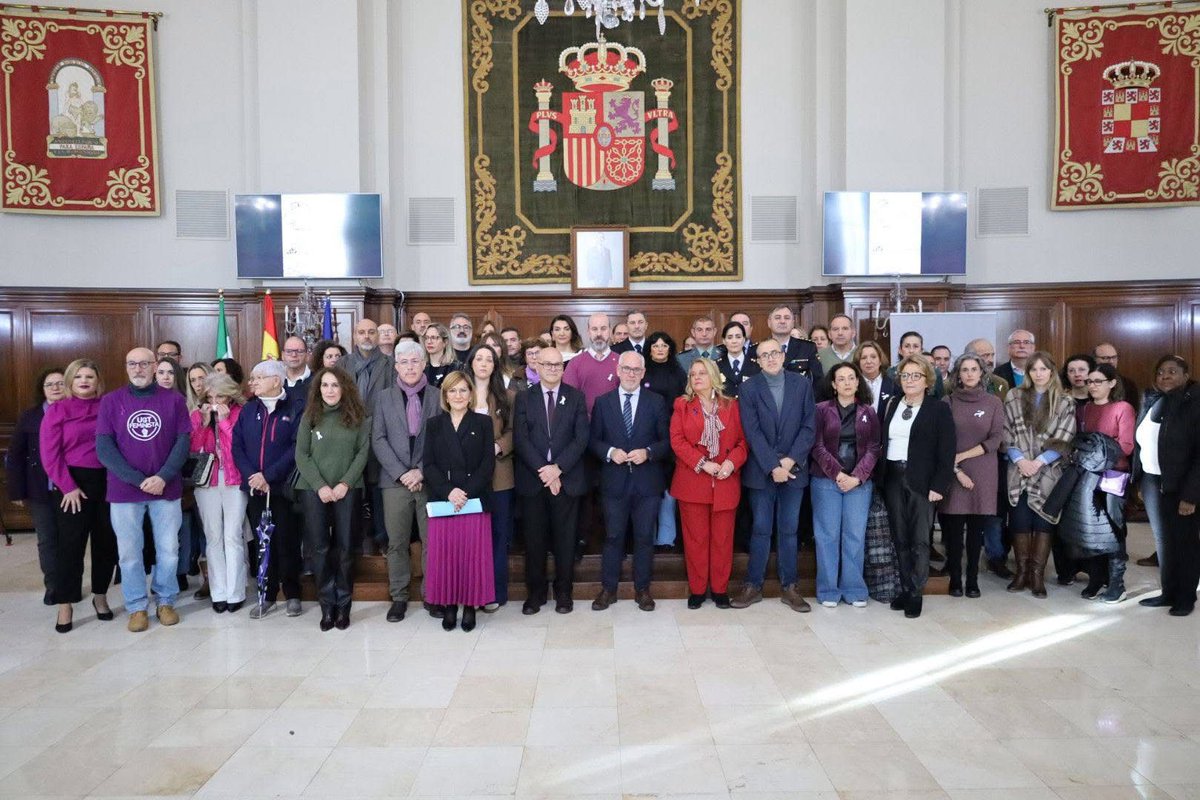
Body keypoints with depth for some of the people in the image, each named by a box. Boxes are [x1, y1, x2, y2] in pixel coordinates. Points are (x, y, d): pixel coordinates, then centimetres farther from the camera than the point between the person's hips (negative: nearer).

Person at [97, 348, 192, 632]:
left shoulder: (174, 399, 3)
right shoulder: (111, 401, 3)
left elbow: (183, 442, -1)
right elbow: (103, 448, -4)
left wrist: (162, 478, -14)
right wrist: (138, 480, -13)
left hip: (166, 489, 0)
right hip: (124, 490, 0)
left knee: (169, 550, 6)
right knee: (129, 552, 6)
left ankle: (166, 601, 23)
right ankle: (136, 607, 21)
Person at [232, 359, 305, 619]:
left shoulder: (296, 407, -3)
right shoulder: (249, 410, 12)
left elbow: (297, 446, -11)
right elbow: (237, 446, 6)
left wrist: (269, 475, -15)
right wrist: (250, 475, -9)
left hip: (283, 487, -4)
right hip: (254, 487, 4)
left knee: (286, 541, 2)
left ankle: (292, 595, 16)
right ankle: (267, 595, 19)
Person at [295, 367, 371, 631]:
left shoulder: (358, 417, 2)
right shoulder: (310, 416, 5)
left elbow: (363, 452, -1)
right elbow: (301, 455, 0)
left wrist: (345, 483, -12)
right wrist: (320, 485, -10)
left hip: (347, 489, -1)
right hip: (313, 490, 1)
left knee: (344, 547, 2)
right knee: (319, 547, 0)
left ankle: (343, 605, 12)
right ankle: (327, 606, 9)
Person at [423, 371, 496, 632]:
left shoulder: (483, 423, 6)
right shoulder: (435, 425, 11)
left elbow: (488, 463, -1)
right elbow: (429, 464, 3)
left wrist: (467, 492, -13)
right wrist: (448, 491, -12)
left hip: (475, 500, -1)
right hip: (442, 500, 2)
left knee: (473, 552, 0)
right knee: (445, 552, 2)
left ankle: (470, 606, 10)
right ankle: (449, 605, 14)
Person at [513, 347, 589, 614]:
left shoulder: (576, 397, 5)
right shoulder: (524, 398, 5)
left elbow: (581, 438, -4)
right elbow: (520, 440, -4)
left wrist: (558, 468, -14)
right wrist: (542, 470, -15)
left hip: (567, 479, 0)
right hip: (532, 480, 0)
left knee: (565, 539, 7)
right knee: (534, 539, 6)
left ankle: (563, 592, 20)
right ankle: (535, 592, 19)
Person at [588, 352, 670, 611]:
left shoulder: (657, 402, 3)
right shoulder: (602, 402, 4)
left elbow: (667, 441, 2)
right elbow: (594, 440, 5)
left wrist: (648, 452, -15)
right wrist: (610, 452, -14)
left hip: (647, 481, 0)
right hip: (614, 481, 0)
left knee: (644, 537, 9)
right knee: (613, 537, 8)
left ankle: (642, 589, 23)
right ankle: (608, 589, 21)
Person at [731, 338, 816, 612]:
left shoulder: (802, 384, 3)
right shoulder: (749, 388, -2)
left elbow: (809, 426, -1)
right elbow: (752, 432, -8)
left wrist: (790, 460, -11)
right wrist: (773, 466, -15)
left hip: (793, 469, 1)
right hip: (761, 471, -1)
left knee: (789, 530, 8)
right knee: (761, 529, 5)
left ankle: (789, 587, 19)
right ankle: (753, 585, 15)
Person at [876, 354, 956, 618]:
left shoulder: (939, 410, -1)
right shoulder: (890, 406, 12)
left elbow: (946, 452, -6)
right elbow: (879, 442, 11)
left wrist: (939, 486, -13)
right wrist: (878, 476, 2)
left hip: (922, 482, -4)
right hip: (892, 479, 4)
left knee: (920, 540, -1)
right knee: (900, 538, 9)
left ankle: (915, 593, 8)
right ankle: (905, 589, 18)